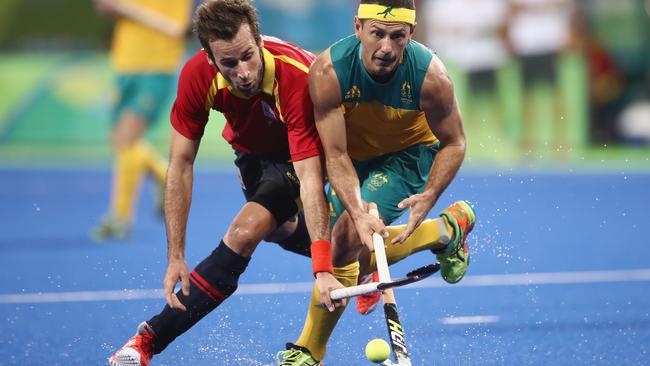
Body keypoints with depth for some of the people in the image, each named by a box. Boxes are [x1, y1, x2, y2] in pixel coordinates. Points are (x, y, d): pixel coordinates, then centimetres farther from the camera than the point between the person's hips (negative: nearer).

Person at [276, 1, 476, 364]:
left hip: (410, 153, -3)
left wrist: (429, 197, -31)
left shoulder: (430, 77, -32)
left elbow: (454, 142, -14)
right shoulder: (328, 72, -33)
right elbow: (336, 156, -30)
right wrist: (359, 213, -45)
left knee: (347, 239, -19)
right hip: (355, 155, 3)